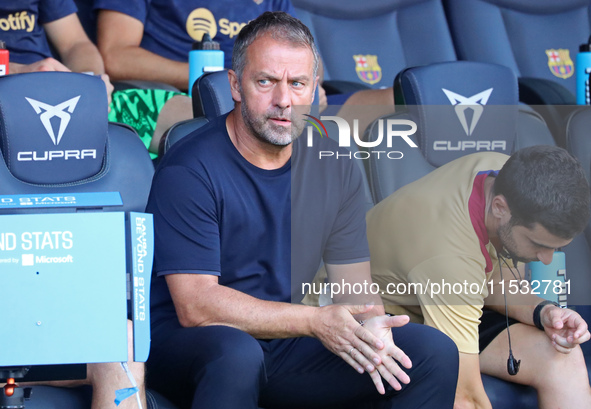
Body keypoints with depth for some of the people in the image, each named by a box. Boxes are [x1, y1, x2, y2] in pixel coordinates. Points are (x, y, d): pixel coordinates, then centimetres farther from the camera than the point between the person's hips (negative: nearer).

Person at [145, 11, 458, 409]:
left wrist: (371, 325, -18)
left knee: (434, 353, -10)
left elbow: (354, 279, 7)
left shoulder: (335, 166, 5)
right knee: (237, 355, -40)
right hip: (188, 344, -5)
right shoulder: (189, 170, -14)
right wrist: (316, 321, -25)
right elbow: (195, 305, -20)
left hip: (290, 346, 5)